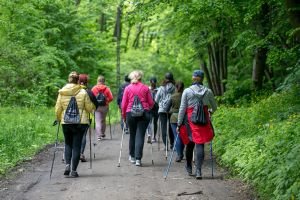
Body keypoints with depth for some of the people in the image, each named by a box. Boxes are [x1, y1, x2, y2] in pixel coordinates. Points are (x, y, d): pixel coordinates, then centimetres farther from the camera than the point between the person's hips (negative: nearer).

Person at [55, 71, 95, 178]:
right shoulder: (83, 92, -7)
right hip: (80, 122, -2)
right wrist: (93, 106, 19)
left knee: (68, 144, 19)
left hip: (66, 122, 2)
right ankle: (73, 170, 4)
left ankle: (67, 165, 0)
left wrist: (59, 119, 20)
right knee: (76, 145, 5)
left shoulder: (62, 93, -1)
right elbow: (89, 108, -3)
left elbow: (58, 109, 3)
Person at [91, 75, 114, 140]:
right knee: (103, 120, 20)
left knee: (98, 121, -1)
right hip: (105, 106, 1)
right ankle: (102, 134, 30)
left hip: (97, 106, -1)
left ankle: (99, 136, -10)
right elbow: (111, 98, -8)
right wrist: (106, 101, 10)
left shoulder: (94, 88, -5)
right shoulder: (107, 89, -4)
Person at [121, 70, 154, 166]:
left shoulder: (127, 88, 2)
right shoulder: (145, 88, 2)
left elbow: (124, 104, 2)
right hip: (144, 113, -1)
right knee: (140, 135, -2)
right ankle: (138, 158, -9)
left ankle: (132, 156, 26)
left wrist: (124, 115, 15)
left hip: (130, 113, 1)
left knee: (132, 135, 15)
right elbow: (151, 102, 3)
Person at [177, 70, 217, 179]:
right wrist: (210, 111, 35)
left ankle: (189, 167, 31)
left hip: (190, 120, 0)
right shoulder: (208, 91, 0)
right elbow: (214, 107, 12)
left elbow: (182, 109, -3)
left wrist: (179, 124, 3)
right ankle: (198, 170, -8)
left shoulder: (187, 91, -5)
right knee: (200, 144, 0)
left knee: (190, 144, 15)